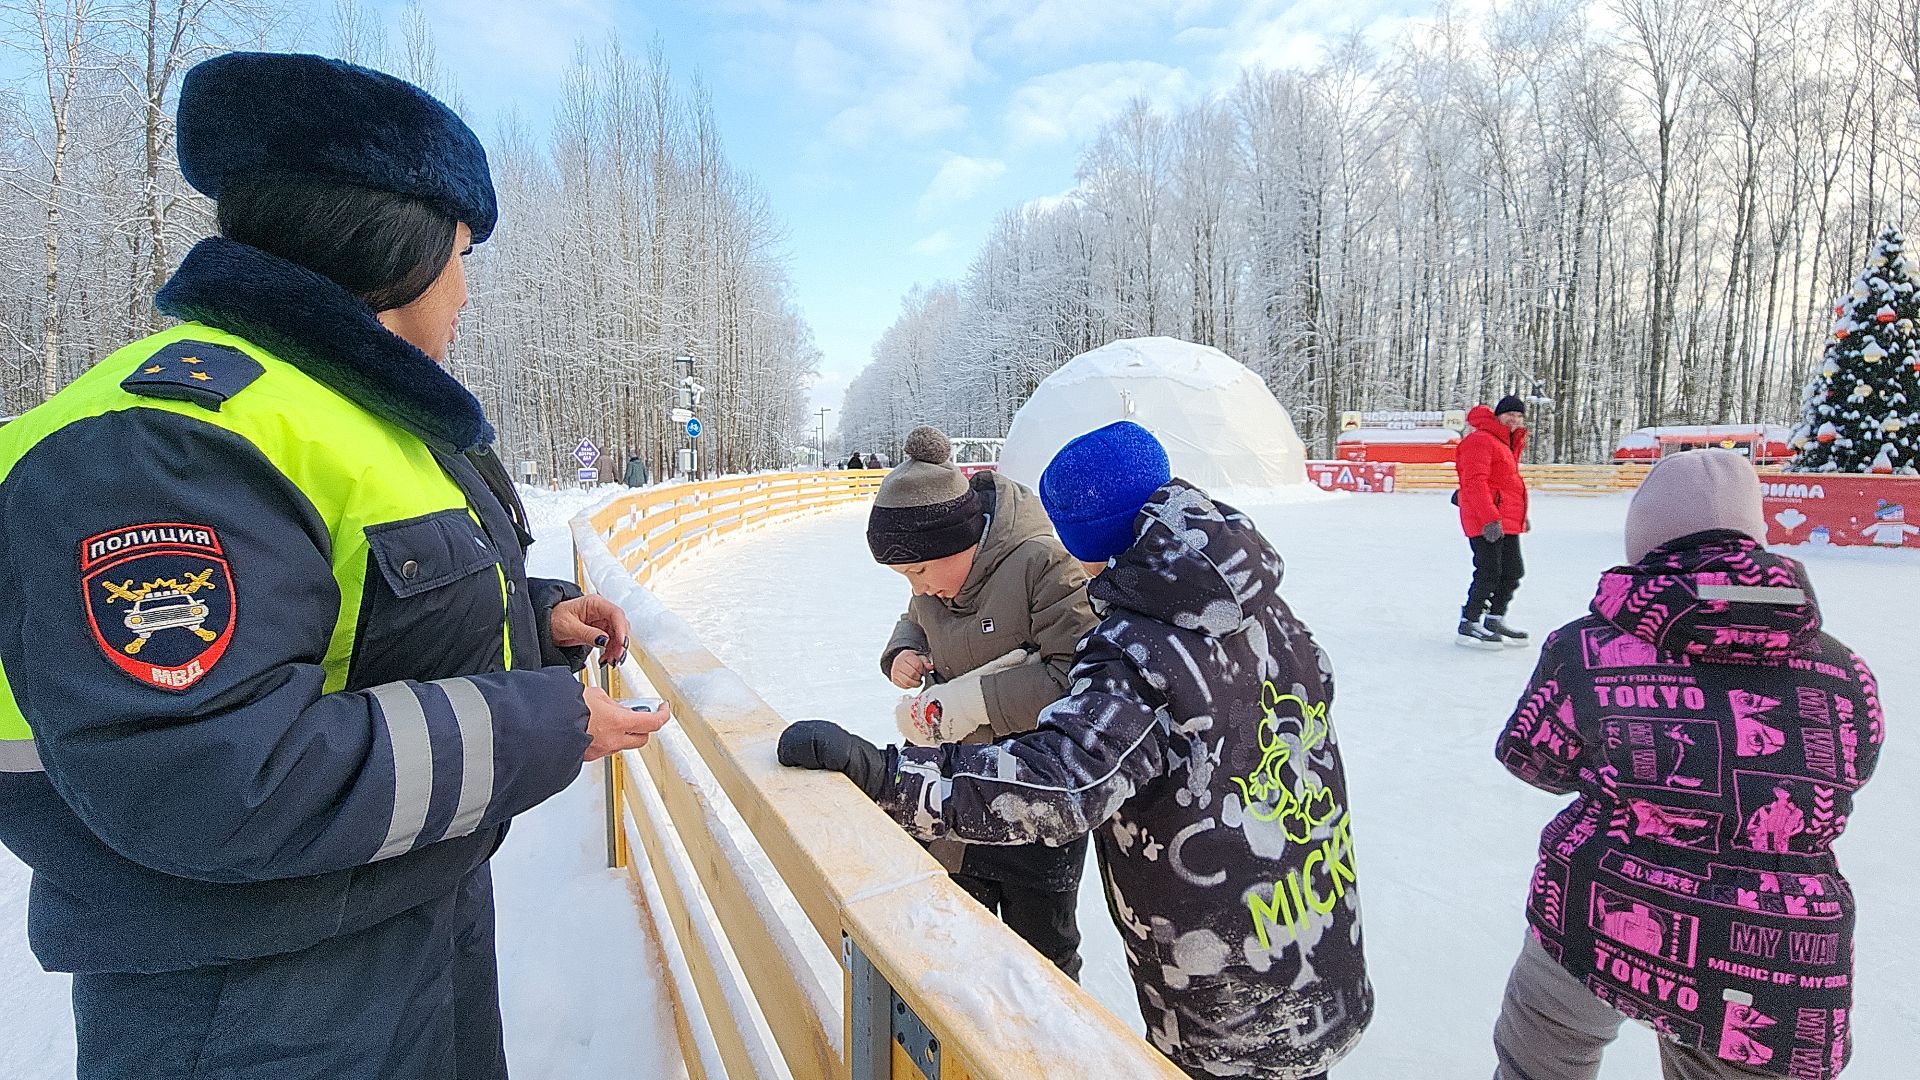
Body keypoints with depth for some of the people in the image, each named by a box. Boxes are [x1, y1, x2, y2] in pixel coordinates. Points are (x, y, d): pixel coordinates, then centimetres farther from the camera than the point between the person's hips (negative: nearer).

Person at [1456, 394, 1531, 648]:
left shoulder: (1509, 442, 20)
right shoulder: (1481, 440, -13)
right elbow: (1475, 483, -21)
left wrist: (1521, 515, 26)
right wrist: (1490, 518, -27)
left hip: (1507, 521, 10)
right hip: (1487, 523, -10)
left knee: (1513, 571, 15)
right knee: (1490, 572, -8)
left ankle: (1495, 619, 29)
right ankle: (1468, 625, 3)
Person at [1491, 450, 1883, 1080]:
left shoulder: (1587, 650, -14)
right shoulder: (1844, 675, -7)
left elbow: (1532, 758, 1)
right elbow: (1843, 780, 11)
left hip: (1597, 933, -1)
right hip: (1779, 977, 2)